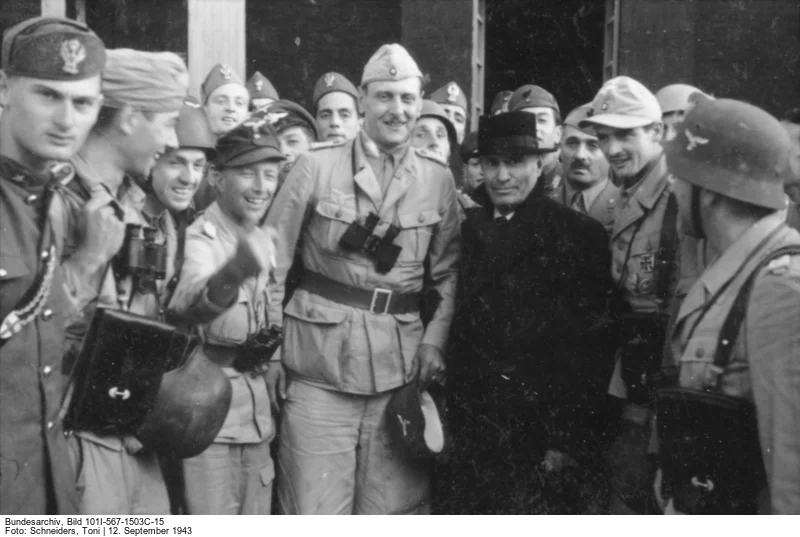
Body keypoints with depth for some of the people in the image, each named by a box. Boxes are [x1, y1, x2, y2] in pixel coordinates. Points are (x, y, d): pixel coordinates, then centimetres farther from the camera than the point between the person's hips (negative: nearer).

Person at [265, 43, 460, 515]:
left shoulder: (438, 179, 7)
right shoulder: (317, 167, -1)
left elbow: (449, 270, 12)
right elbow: (272, 261, 2)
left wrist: (435, 339, -2)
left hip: (401, 366, 2)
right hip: (320, 361, -2)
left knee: (394, 509, 8)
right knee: (315, 510, 2)